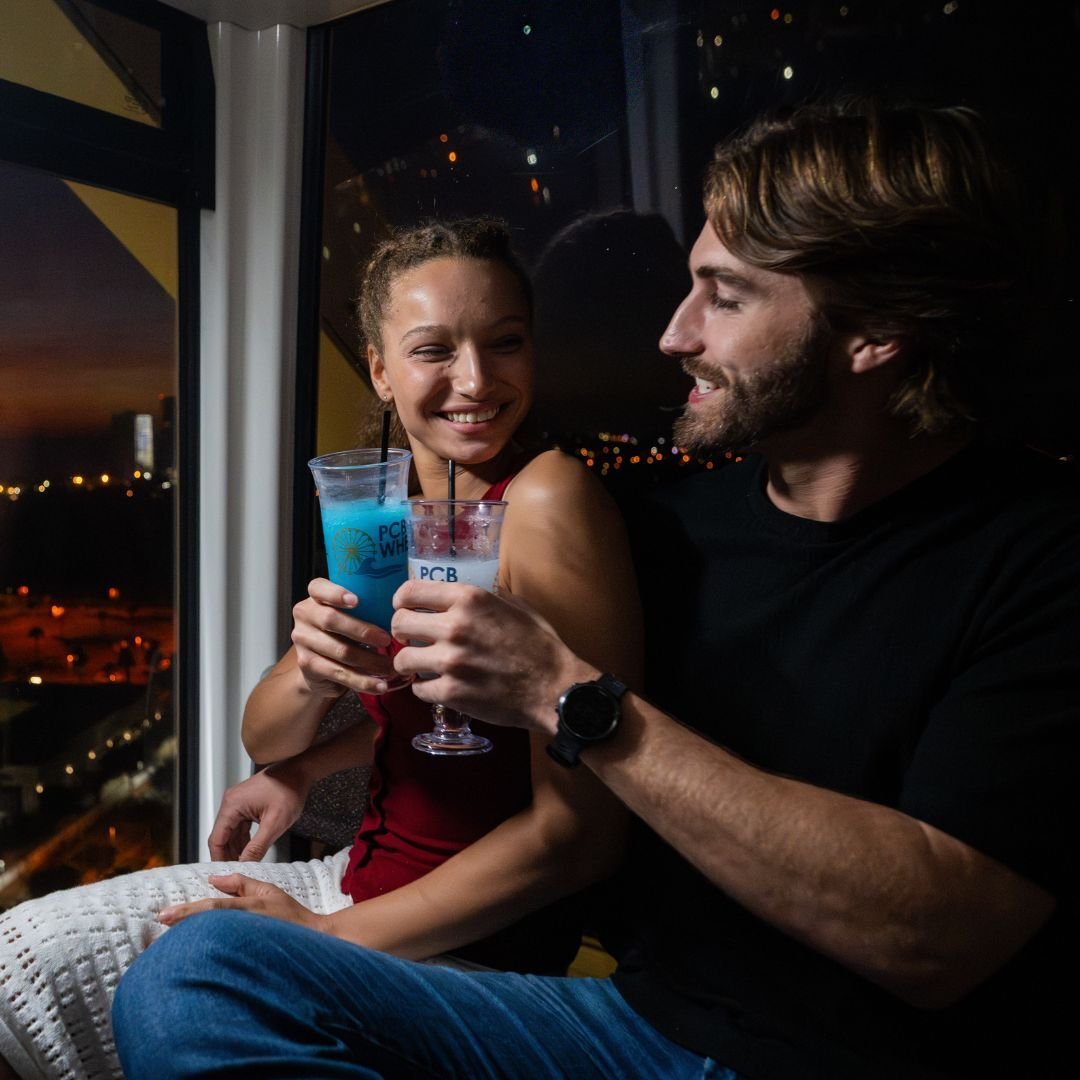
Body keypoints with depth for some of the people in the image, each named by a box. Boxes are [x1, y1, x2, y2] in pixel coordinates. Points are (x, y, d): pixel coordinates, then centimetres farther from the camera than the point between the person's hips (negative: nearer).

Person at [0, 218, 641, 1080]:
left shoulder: (548, 499, -20)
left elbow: (583, 831, -23)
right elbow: (263, 739, 5)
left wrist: (329, 936, -16)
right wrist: (309, 674, -19)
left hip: (470, 947, -6)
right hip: (357, 877, 7)